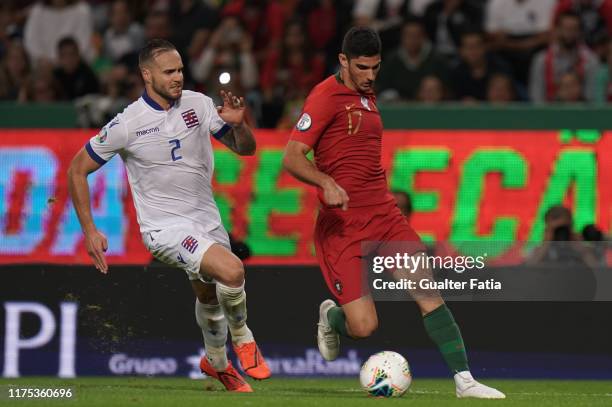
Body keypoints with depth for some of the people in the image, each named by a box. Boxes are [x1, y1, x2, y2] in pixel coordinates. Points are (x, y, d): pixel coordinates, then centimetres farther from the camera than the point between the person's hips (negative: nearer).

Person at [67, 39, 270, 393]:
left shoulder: (198, 104, -4)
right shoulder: (127, 124, -15)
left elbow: (246, 149, 2)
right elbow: (78, 169, -5)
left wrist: (238, 124, -22)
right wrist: (90, 231, -9)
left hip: (207, 220, 5)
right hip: (164, 227, -5)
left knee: (210, 294, 20)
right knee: (232, 270, -26)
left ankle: (217, 363, 51)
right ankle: (243, 339, 2)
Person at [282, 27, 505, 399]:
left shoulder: (367, 96, 16)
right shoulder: (326, 97, -8)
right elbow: (292, 158, -15)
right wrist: (327, 183, -31)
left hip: (384, 214, 7)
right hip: (342, 225, -7)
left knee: (429, 291, -9)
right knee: (364, 327, -12)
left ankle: (464, 380, -9)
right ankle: (332, 317, 23)